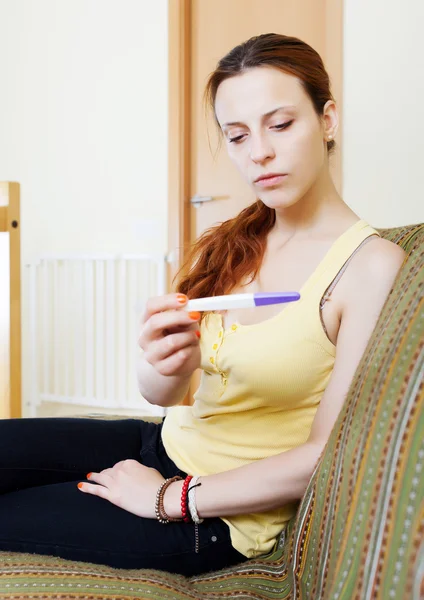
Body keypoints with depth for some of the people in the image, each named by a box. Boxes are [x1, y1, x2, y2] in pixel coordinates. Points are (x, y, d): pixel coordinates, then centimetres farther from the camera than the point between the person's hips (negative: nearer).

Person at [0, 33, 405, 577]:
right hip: (170, 441, 5)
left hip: (218, 516, -5)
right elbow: (160, 394, -4)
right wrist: (164, 365, -29)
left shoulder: (372, 266, -19)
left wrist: (169, 497, -12)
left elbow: (328, 457, -18)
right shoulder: (229, 245, 0)